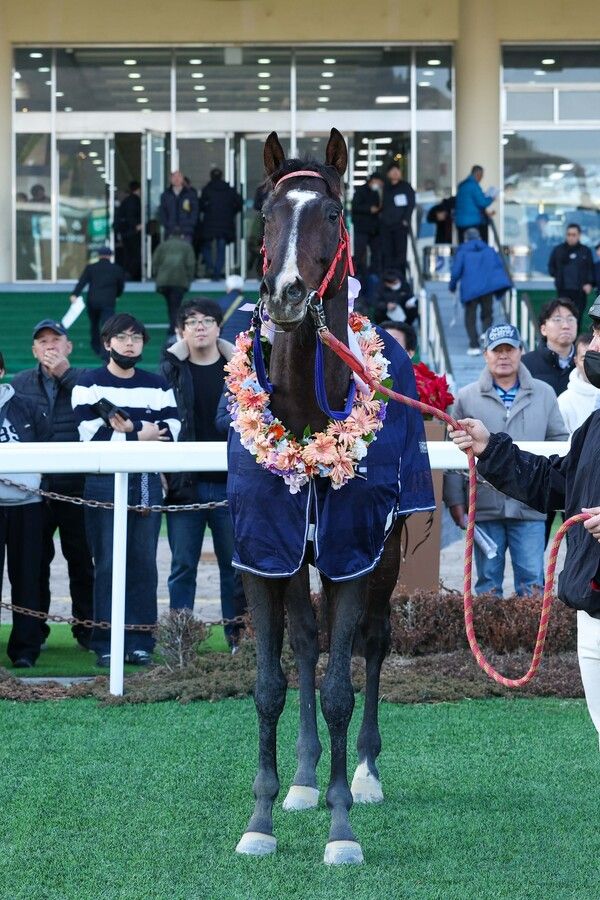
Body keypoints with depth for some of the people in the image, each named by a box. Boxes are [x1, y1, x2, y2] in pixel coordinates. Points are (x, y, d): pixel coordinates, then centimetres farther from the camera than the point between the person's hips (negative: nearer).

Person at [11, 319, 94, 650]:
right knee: (35, 562, 6)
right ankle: (34, 631, 13)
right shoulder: (20, 383, 11)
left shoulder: (82, 379, 5)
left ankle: (87, 629, 13)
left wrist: (64, 372, -16)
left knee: (81, 560, 5)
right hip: (34, 487, 2)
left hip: (76, 486, -2)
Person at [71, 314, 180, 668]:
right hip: (104, 482, -3)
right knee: (107, 565, -3)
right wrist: (141, 434, -9)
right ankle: (106, 645, 0)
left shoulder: (158, 386, 14)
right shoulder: (90, 384, 5)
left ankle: (141, 642, 7)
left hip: (147, 482, 3)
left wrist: (126, 427, -12)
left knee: (144, 563, 3)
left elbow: (171, 432, 0)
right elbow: (90, 433, -9)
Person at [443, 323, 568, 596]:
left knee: (532, 580, -1)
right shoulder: (467, 398, 6)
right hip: (484, 508, 0)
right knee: (488, 580, 6)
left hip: (530, 507, 0)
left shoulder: (544, 394, 10)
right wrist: (455, 500, 0)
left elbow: (559, 441, 14)